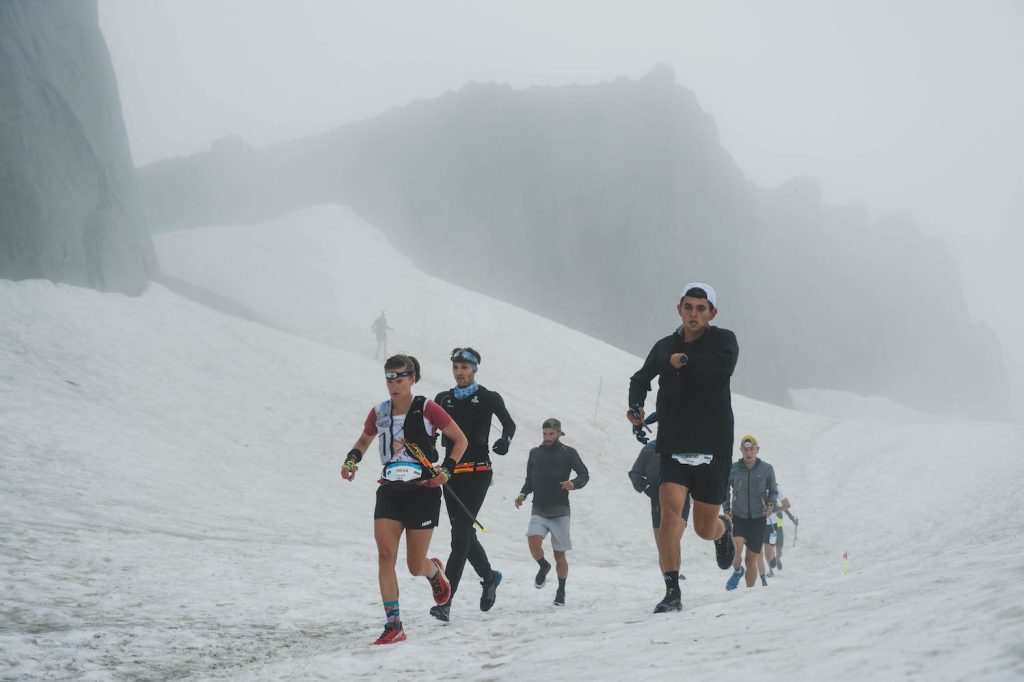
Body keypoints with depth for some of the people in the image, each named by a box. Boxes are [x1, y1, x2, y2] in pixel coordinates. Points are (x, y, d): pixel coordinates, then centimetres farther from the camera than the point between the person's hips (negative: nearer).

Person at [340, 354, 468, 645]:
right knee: (385, 554, -14)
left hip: (423, 492, -3)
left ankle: (435, 571, 41)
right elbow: (364, 440, 23)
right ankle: (393, 625, -11)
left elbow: (461, 440, 0)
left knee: (416, 567, 3)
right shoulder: (379, 413, 3)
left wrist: (447, 469, -13)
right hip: (390, 492, 3)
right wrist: (351, 459, 3)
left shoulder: (427, 409, -8)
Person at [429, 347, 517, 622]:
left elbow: (509, 423, -6)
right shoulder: (443, 399, 13)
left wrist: (505, 439, -29)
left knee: (460, 533, -12)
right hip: (451, 473, 5)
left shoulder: (488, 398, 2)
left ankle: (445, 599, -16)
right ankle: (489, 577, 37)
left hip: (478, 472, -5)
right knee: (464, 533, 11)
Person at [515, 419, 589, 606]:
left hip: (560, 512, -2)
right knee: (533, 542, -23)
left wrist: (574, 483, -20)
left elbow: (584, 475, 1)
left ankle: (561, 591, 21)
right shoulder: (535, 453, 11)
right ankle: (544, 567, 9)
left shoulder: (569, 453, 2)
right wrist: (523, 495, 2)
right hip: (539, 511, 2)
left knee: (559, 554, 3)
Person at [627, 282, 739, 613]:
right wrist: (635, 405, 6)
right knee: (670, 509, -20)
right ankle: (672, 592, -17)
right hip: (674, 447, 2)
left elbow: (724, 365, -24)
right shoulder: (665, 347, 8)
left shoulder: (723, 340, -1)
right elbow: (641, 378, 24)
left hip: (712, 448, -2)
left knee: (705, 529, 7)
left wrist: (686, 360, -19)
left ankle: (723, 529, 45)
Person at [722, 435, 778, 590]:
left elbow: (773, 492, 10)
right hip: (738, 517, 0)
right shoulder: (732, 469, 0)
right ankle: (737, 571, 6)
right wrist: (727, 510, 4)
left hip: (758, 519, 0)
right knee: (735, 549, -25)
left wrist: (770, 504, -9)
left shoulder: (766, 469, 0)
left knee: (751, 560, 4)